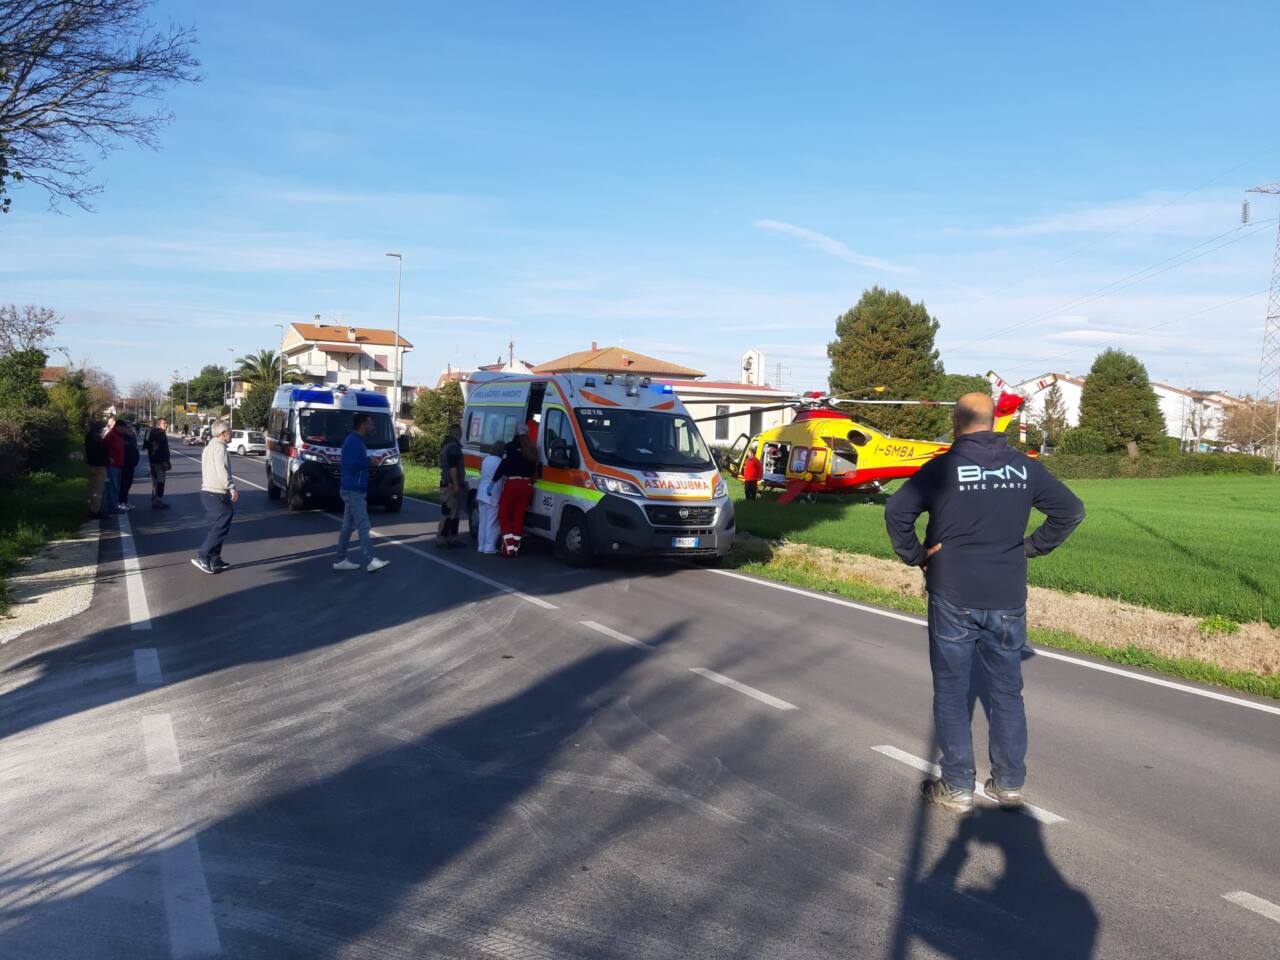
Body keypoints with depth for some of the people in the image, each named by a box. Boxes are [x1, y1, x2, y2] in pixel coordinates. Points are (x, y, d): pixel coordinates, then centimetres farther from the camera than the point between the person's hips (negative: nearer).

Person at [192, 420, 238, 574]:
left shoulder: (209, 447, 19)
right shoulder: (220, 447, -13)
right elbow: (222, 470, -22)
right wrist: (232, 488, -19)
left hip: (207, 491, 10)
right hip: (217, 494, -10)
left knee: (216, 527, 14)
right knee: (221, 527, -8)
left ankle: (214, 561, 15)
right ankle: (202, 558, -12)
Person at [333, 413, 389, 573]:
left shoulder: (357, 441, 17)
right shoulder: (353, 441, -15)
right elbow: (352, 464, -25)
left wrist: (366, 461, 2)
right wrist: (369, 461, -12)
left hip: (354, 489, 10)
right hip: (354, 490, -10)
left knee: (348, 526, 12)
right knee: (363, 525, -13)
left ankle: (340, 560, 17)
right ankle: (370, 561, -16)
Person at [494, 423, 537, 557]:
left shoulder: (511, 446, -4)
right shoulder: (531, 449, 12)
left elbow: (503, 466, -10)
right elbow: (532, 468, 11)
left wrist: (493, 482, -7)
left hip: (512, 484, -5)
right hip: (527, 485, 5)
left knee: (504, 514, 4)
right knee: (519, 516, 11)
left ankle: (509, 546, -6)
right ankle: (515, 547, 11)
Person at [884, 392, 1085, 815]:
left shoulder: (944, 467, -10)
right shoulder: (1024, 466, 3)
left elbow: (896, 510, -19)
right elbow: (1072, 509, 9)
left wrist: (914, 555, -6)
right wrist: (1031, 547, 11)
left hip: (953, 597, -3)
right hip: (1008, 599, 4)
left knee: (951, 692, 7)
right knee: (1007, 692, 15)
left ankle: (957, 788, 13)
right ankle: (1010, 784, 23)